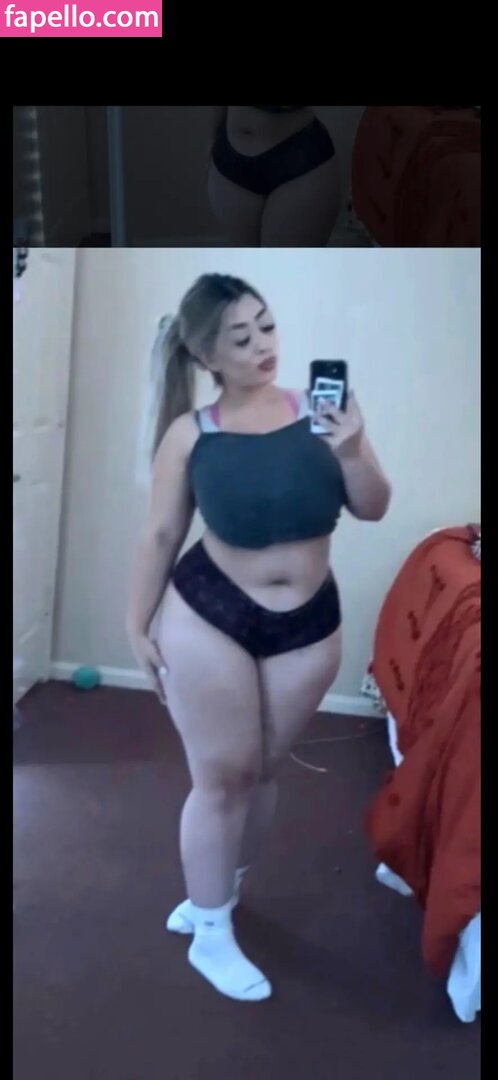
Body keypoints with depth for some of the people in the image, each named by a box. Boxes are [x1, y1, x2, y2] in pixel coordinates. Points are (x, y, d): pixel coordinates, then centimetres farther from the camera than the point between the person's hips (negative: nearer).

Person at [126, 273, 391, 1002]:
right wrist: (139, 625, 3)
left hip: (308, 624, 2)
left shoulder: (318, 410, -3)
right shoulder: (190, 434, -6)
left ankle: (221, 891, 43)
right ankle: (212, 935, 26)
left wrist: (352, 451, -19)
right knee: (221, 776, 6)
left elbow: (373, 509, -1)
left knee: (260, 771, 16)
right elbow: (160, 535, 1)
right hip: (206, 619, -2)